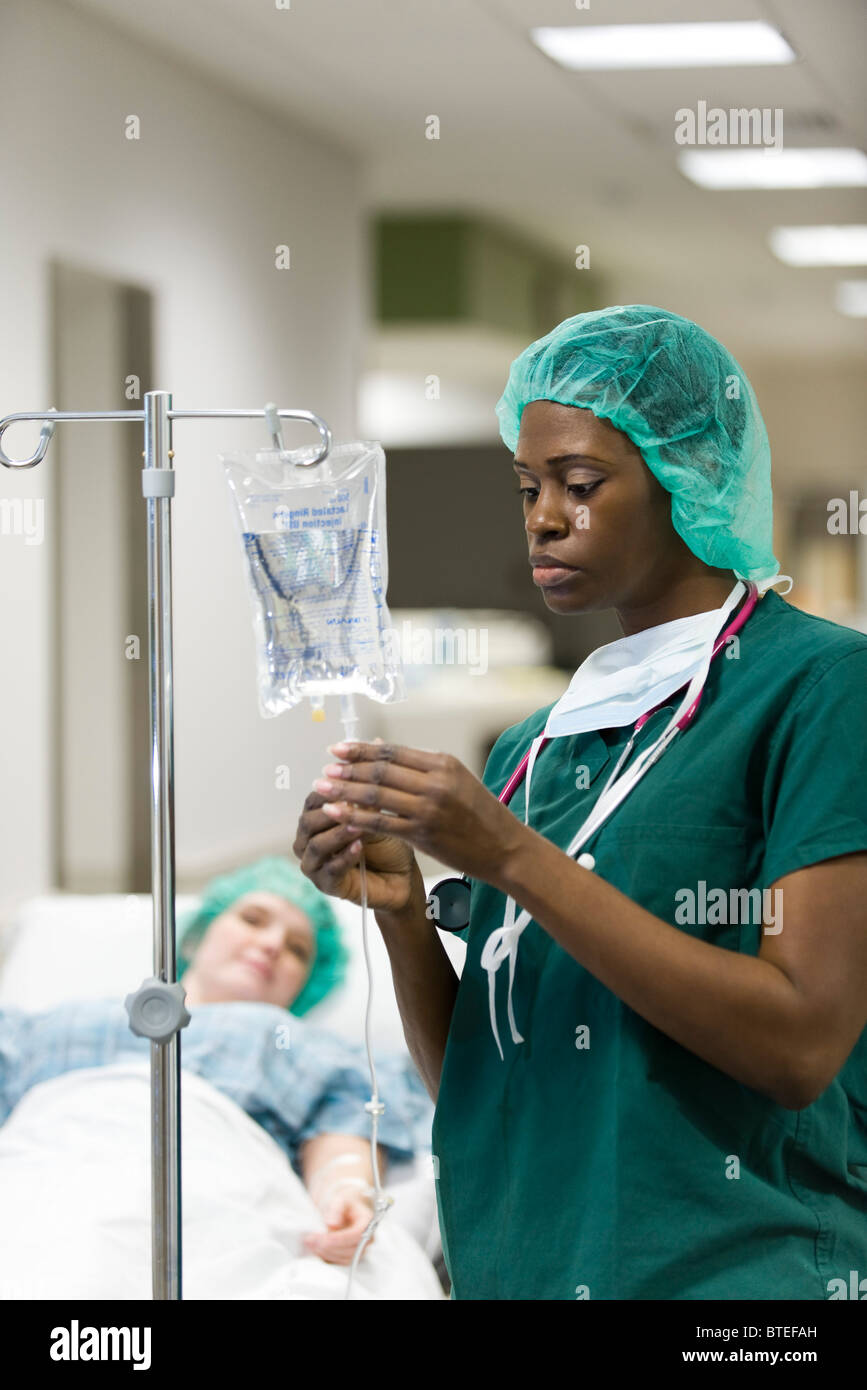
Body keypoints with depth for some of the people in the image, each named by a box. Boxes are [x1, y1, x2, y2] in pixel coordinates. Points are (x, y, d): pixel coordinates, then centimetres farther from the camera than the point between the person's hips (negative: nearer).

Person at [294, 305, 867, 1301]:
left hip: (733, 1265, -6)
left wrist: (514, 860, -18)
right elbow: (466, 1087, 10)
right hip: (517, 1265, 6)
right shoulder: (531, 748, 11)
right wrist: (399, 910, -7)